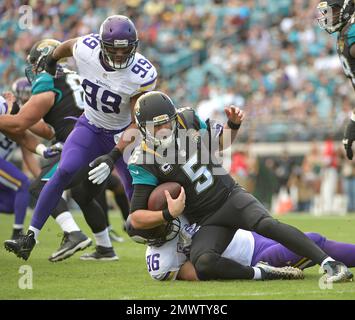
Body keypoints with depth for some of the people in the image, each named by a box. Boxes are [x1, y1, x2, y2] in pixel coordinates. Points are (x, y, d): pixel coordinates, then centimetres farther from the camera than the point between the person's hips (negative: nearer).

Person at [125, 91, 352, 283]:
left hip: (230, 196, 1)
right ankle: (264, 273, -21)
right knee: (203, 265, -31)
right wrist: (169, 215, -30)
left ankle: (329, 263, -32)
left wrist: (234, 124, -4)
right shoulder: (144, 162, -12)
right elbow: (136, 218, -15)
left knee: (267, 225, -29)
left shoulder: (187, 119, -2)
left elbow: (221, 141, 18)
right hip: (207, 221, -1)